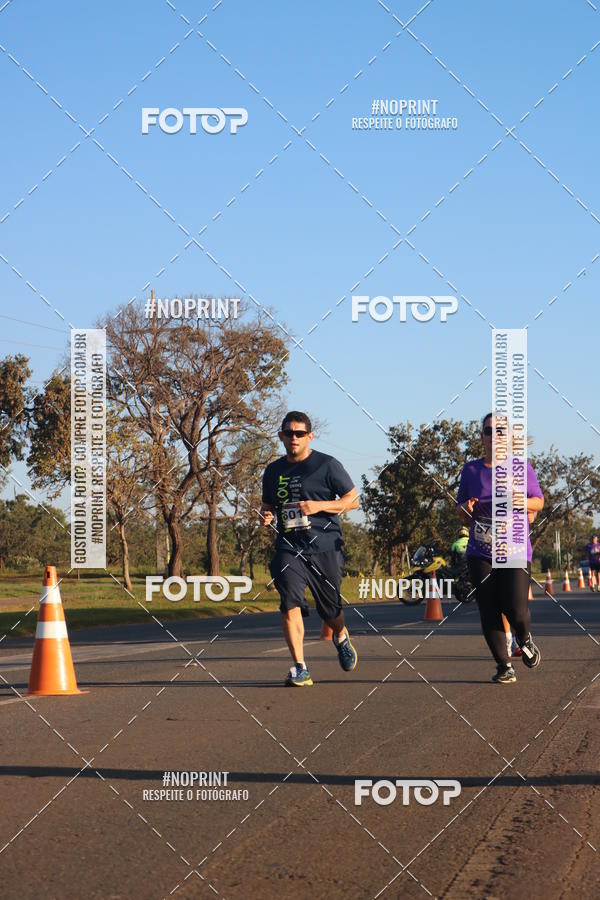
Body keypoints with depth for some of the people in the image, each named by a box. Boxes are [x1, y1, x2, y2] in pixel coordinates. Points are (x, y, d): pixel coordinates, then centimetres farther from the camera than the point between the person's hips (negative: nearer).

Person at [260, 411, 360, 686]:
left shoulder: (327, 465, 0)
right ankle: (299, 668, -16)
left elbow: (353, 499, 1)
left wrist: (319, 505, -13)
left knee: (329, 608, 8)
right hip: (289, 547, 2)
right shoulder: (273, 471, 12)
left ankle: (341, 638, 44)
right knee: (290, 603, -17)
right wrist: (266, 514, 1)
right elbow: (268, 504, 26)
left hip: (324, 547, -2)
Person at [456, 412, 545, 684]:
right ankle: (504, 667, 9)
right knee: (488, 612, -3)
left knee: (515, 609, -13)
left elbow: (539, 501, 5)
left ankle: (525, 640, 21)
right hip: (480, 554, 2)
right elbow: (460, 510, 17)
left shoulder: (520, 467, 3)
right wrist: (466, 509, -7)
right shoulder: (470, 469, 9)